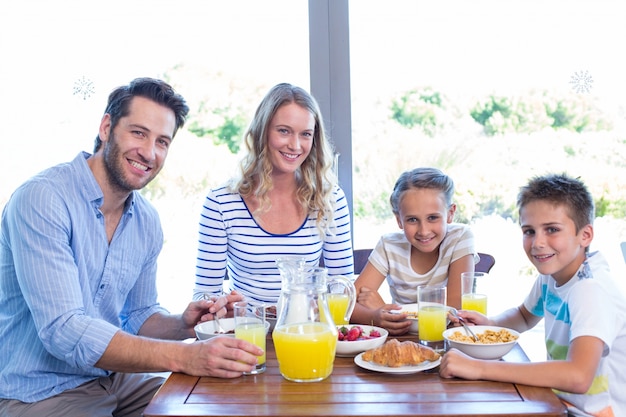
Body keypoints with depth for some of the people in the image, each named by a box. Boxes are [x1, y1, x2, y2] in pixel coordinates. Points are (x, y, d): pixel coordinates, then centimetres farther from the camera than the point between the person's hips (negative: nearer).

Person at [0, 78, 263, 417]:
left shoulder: (147, 221, 3)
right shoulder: (41, 199, -20)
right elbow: (62, 330, -28)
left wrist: (184, 324, -10)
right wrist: (184, 356, -35)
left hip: (114, 377, 7)